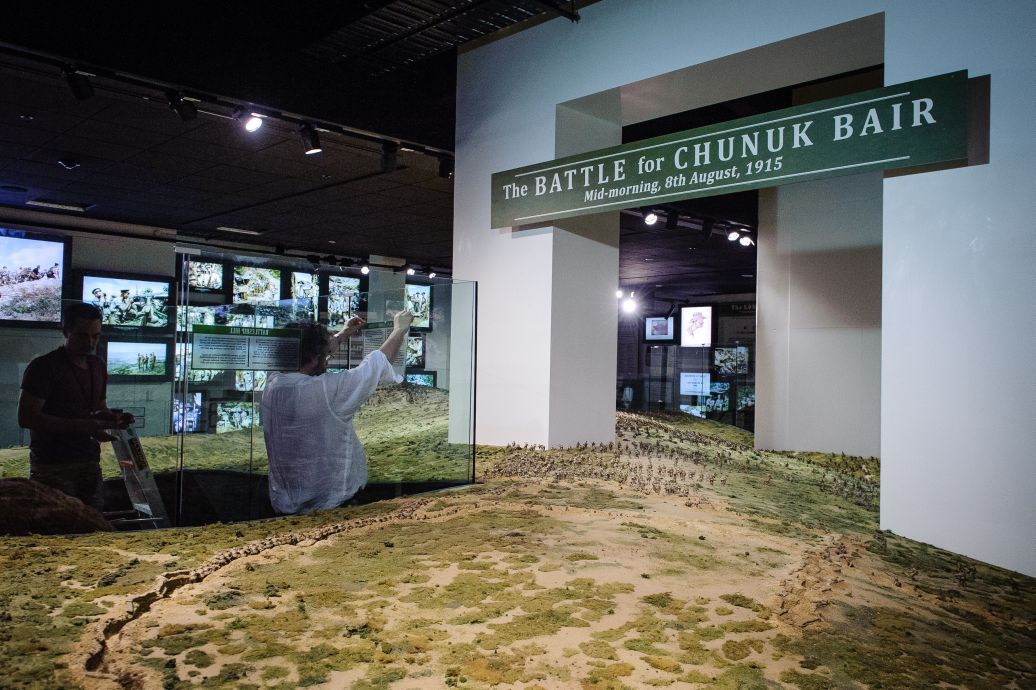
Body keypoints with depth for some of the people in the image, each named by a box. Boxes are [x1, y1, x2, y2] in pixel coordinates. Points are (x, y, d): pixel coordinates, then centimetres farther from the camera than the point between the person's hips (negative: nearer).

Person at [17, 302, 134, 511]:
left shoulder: (98, 365, 12)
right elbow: (26, 418, -15)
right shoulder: (44, 366, -8)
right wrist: (82, 426, -23)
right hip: (53, 468, -6)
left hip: (90, 464, 6)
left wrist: (113, 417, -1)